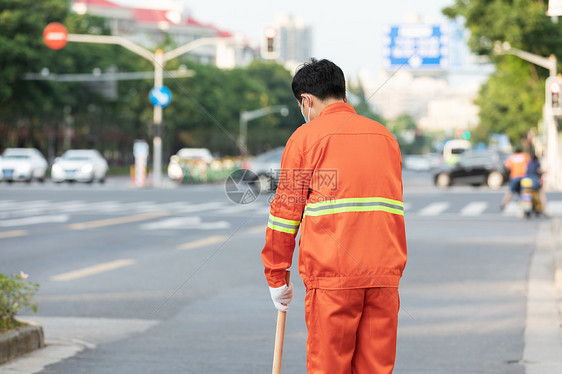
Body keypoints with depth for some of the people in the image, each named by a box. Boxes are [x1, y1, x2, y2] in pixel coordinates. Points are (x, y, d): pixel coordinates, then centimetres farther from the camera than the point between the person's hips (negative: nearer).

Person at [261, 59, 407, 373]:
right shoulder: (385, 136, 17)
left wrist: (276, 277, 11)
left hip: (332, 275, -4)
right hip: (385, 273, 4)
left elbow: (286, 210, 4)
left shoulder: (305, 137, 3)